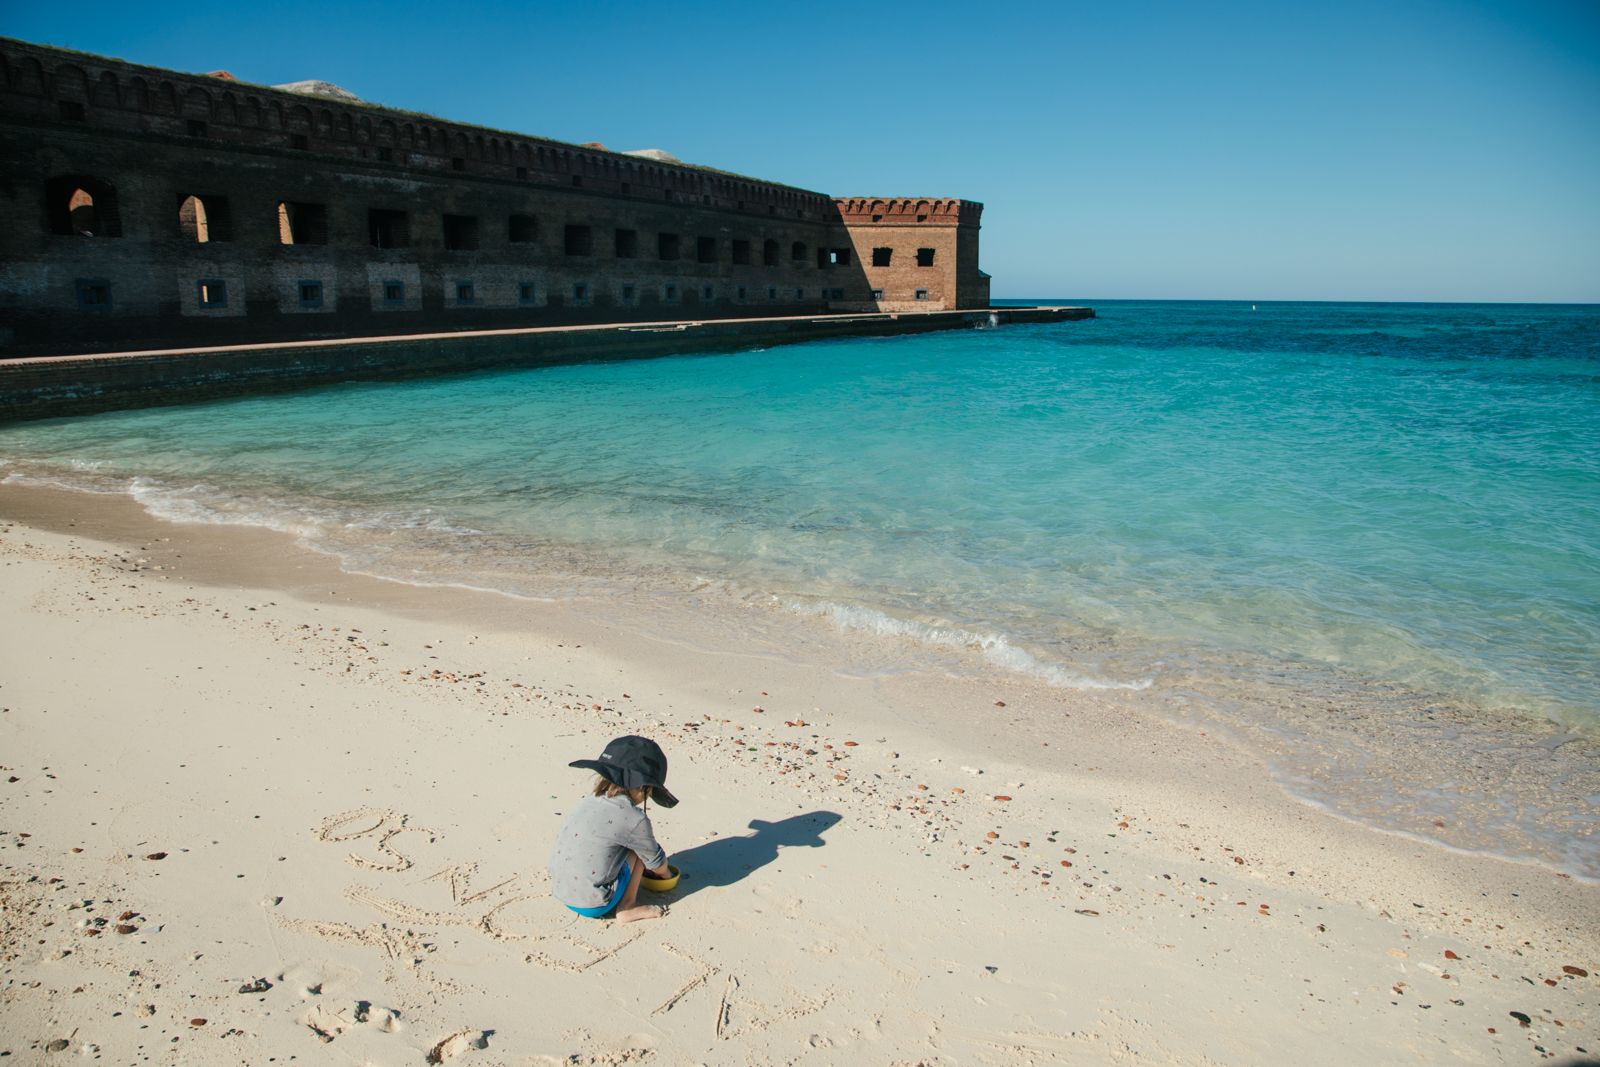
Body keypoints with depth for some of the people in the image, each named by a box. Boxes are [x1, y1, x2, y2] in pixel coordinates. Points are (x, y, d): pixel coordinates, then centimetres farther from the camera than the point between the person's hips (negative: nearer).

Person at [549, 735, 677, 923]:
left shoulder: (590, 801, 5)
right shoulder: (635, 819, -15)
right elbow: (656, 863, 2)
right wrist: (666, 874, 27)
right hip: (593, 905, -7)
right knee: (640, 847, 5)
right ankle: (627, 908, 8)